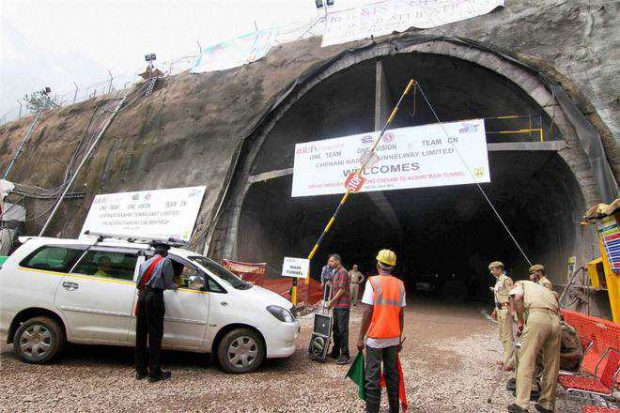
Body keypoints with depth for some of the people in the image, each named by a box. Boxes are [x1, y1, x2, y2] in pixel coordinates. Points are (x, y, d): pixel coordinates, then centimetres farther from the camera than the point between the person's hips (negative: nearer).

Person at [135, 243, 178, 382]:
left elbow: (139, 282, 14)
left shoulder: (145, 263, 20)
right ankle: (154, 373, 2)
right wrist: (176, 286, 17)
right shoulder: (166, 261, 0)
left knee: (141, 334, 11)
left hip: (142, 296, 7)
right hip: (155, 297, -6)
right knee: (155, 335, -2)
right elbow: (168, 284, -2)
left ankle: (140, 370, 20)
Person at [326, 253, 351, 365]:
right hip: (337, 305, 10)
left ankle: (345, 356, 1)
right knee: (336, 329, 16)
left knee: (343, 330, -6)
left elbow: (342, 290, -17)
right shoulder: (335, 272, 17)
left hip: (342, 306, -10)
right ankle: (336, 352, 27)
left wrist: (331, 302, -13)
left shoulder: (342, 272, -13)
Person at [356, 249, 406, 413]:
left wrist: (361, 337, -5)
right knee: (392, 375, 17)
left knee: (373, 378, 4)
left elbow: (368, 312, -12)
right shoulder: (400, 284, 3)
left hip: (375, 337, -4)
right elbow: (401, 314, 6)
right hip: (393, 338, 5)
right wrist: (399, 337, 16)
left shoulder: (373, 281, -10)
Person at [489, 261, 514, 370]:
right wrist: (495, 310, 20)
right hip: (499, 309, 10)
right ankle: (506, 358, 24)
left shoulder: (506, 279, -11)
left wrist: (512, 310, -25)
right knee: (502, 335, 14)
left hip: (505, 309, -9)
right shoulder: (497, 281, 16)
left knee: (507, 335, -7)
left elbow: (511, 296, -18)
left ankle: (509, 362, -3)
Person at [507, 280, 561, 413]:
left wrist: (520, 321, 5)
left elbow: (517, 297, -2)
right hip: (555, 321, 6)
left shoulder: (520, 284, 21)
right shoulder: (545, 289, 38)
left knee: (526, 362, -3)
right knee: (551, 365, 15)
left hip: (538, 317, -6)